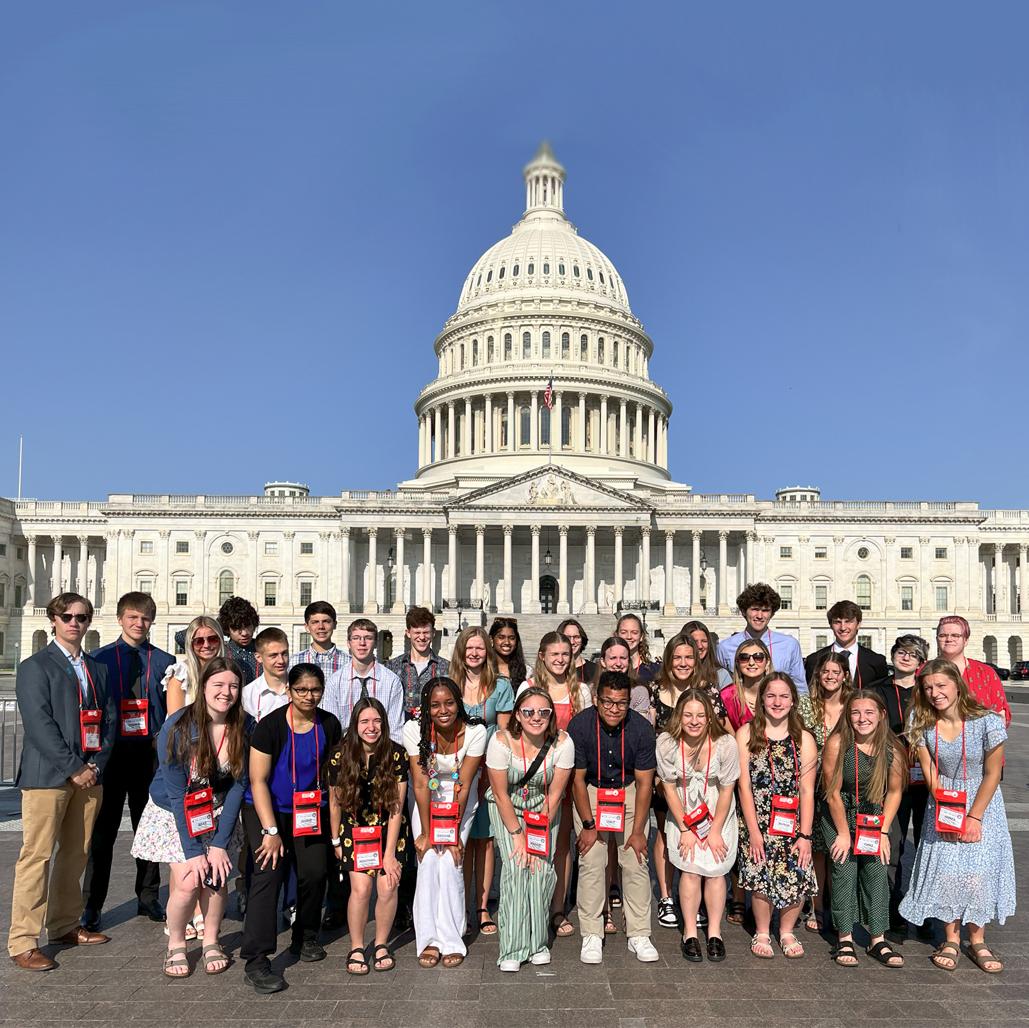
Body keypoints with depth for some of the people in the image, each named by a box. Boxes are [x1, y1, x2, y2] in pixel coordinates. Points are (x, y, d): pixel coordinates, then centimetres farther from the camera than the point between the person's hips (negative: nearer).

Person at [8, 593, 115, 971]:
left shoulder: (98, 669, 16)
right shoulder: (35, 667, -2)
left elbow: (109, 720, 12)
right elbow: (39, 725, -11)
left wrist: (96, 765, -2)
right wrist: (74, 768, -14)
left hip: (88, 774, 6)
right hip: (48, 776, -6)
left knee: (75, 854, 12)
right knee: (36, 856, -5)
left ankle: (64, 926, 24)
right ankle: (22, 943, 1)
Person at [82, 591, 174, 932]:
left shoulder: (164, 662, 5)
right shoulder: (100, 659, 4)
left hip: (150, 754, 1)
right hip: (111, 752, -1)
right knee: (103, 831, 3)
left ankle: (148, 898, 24)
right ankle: (92, 905, 15)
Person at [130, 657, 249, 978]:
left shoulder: (244, 726, -15)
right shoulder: (178, 727, -23)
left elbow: (238, 784, -10)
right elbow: (176, 792, -19)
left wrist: (220, 843, -13)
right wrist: (193, 850, -19)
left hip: (218, 813, 3)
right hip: (173, 813, -2)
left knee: (216, 877, -5)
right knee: (187, 882, -12)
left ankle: (211, 942, 20)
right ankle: (176, 945, 14)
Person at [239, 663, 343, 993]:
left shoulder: (329, 724, -3)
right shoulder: (270, 725, -16)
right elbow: (258, 781, -15)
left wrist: (335, 813, 8)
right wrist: (271, 831, -18)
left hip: (310, 810, 4)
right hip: (266, 809, -4)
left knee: (314, 872, -4)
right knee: (268, 871, -17)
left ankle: (305, 936, 24)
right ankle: (256, 961, -13)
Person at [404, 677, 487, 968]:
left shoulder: (475, 732, -23)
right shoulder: (414, 730, -22)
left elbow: (464, 785, -18)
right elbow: (420, 784, -19)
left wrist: (455, 834, -15)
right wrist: (425, 833, -16)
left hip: (460, 801, 0)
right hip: (426, 800, 1)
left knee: (450, 863, -12)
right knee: (428, 862, -12)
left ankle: (451, 941, -2)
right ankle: (429, 940, -3)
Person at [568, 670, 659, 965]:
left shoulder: (641, 728, -19)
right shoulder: (579, 725, -21)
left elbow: (644, 782, -11)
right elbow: (578, 778, -13)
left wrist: (638, 830, -12)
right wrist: (588, 824, -13)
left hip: (629, 793, 1)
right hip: (590, 792, -1)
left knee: (635, 862, -6)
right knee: (591, 862, -9)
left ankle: (639, 935, 6)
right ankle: (591, 936, 3)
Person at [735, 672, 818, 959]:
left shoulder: (804, 740, 1)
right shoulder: (746, 734, -2)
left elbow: (807, 791, -1)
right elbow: (744, 786, -5)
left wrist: (805, 835, -6)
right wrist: (753, 831, -9)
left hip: (792, 826, 1)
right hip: (757, 823, -1)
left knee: (797, 879, -5)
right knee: (761, 879, -5)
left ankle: (787, 932, 23)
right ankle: (762, 933, 22)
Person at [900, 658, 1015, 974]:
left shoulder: (987, 721, -18)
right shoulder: (922, 723, -9)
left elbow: (992, 774, -12)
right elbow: (929, 771, -5)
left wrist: (973, 818, -11)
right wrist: (947, 813, -10)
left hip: (983, 805, -2)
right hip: (943, 805, 2)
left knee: (979, 873, -6)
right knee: (945, 872, -2)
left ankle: (977, 941, 12)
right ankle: (951, 940, 13)